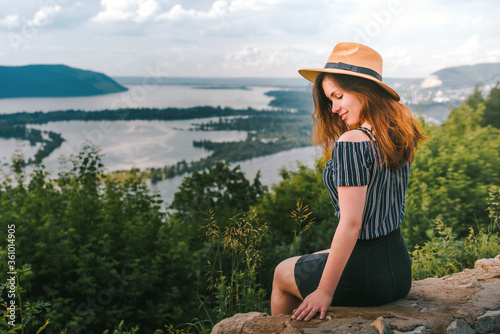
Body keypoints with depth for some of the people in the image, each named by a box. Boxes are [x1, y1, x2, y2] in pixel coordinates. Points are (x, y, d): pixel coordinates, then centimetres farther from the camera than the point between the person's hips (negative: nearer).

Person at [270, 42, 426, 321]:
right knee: (312, 260, 34)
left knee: (282, 273, 21)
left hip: (363, 275, -8)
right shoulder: (400, 135, 1)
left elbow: (350, 225, -24)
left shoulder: (351, 143, -24)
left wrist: (325, 291, -18)